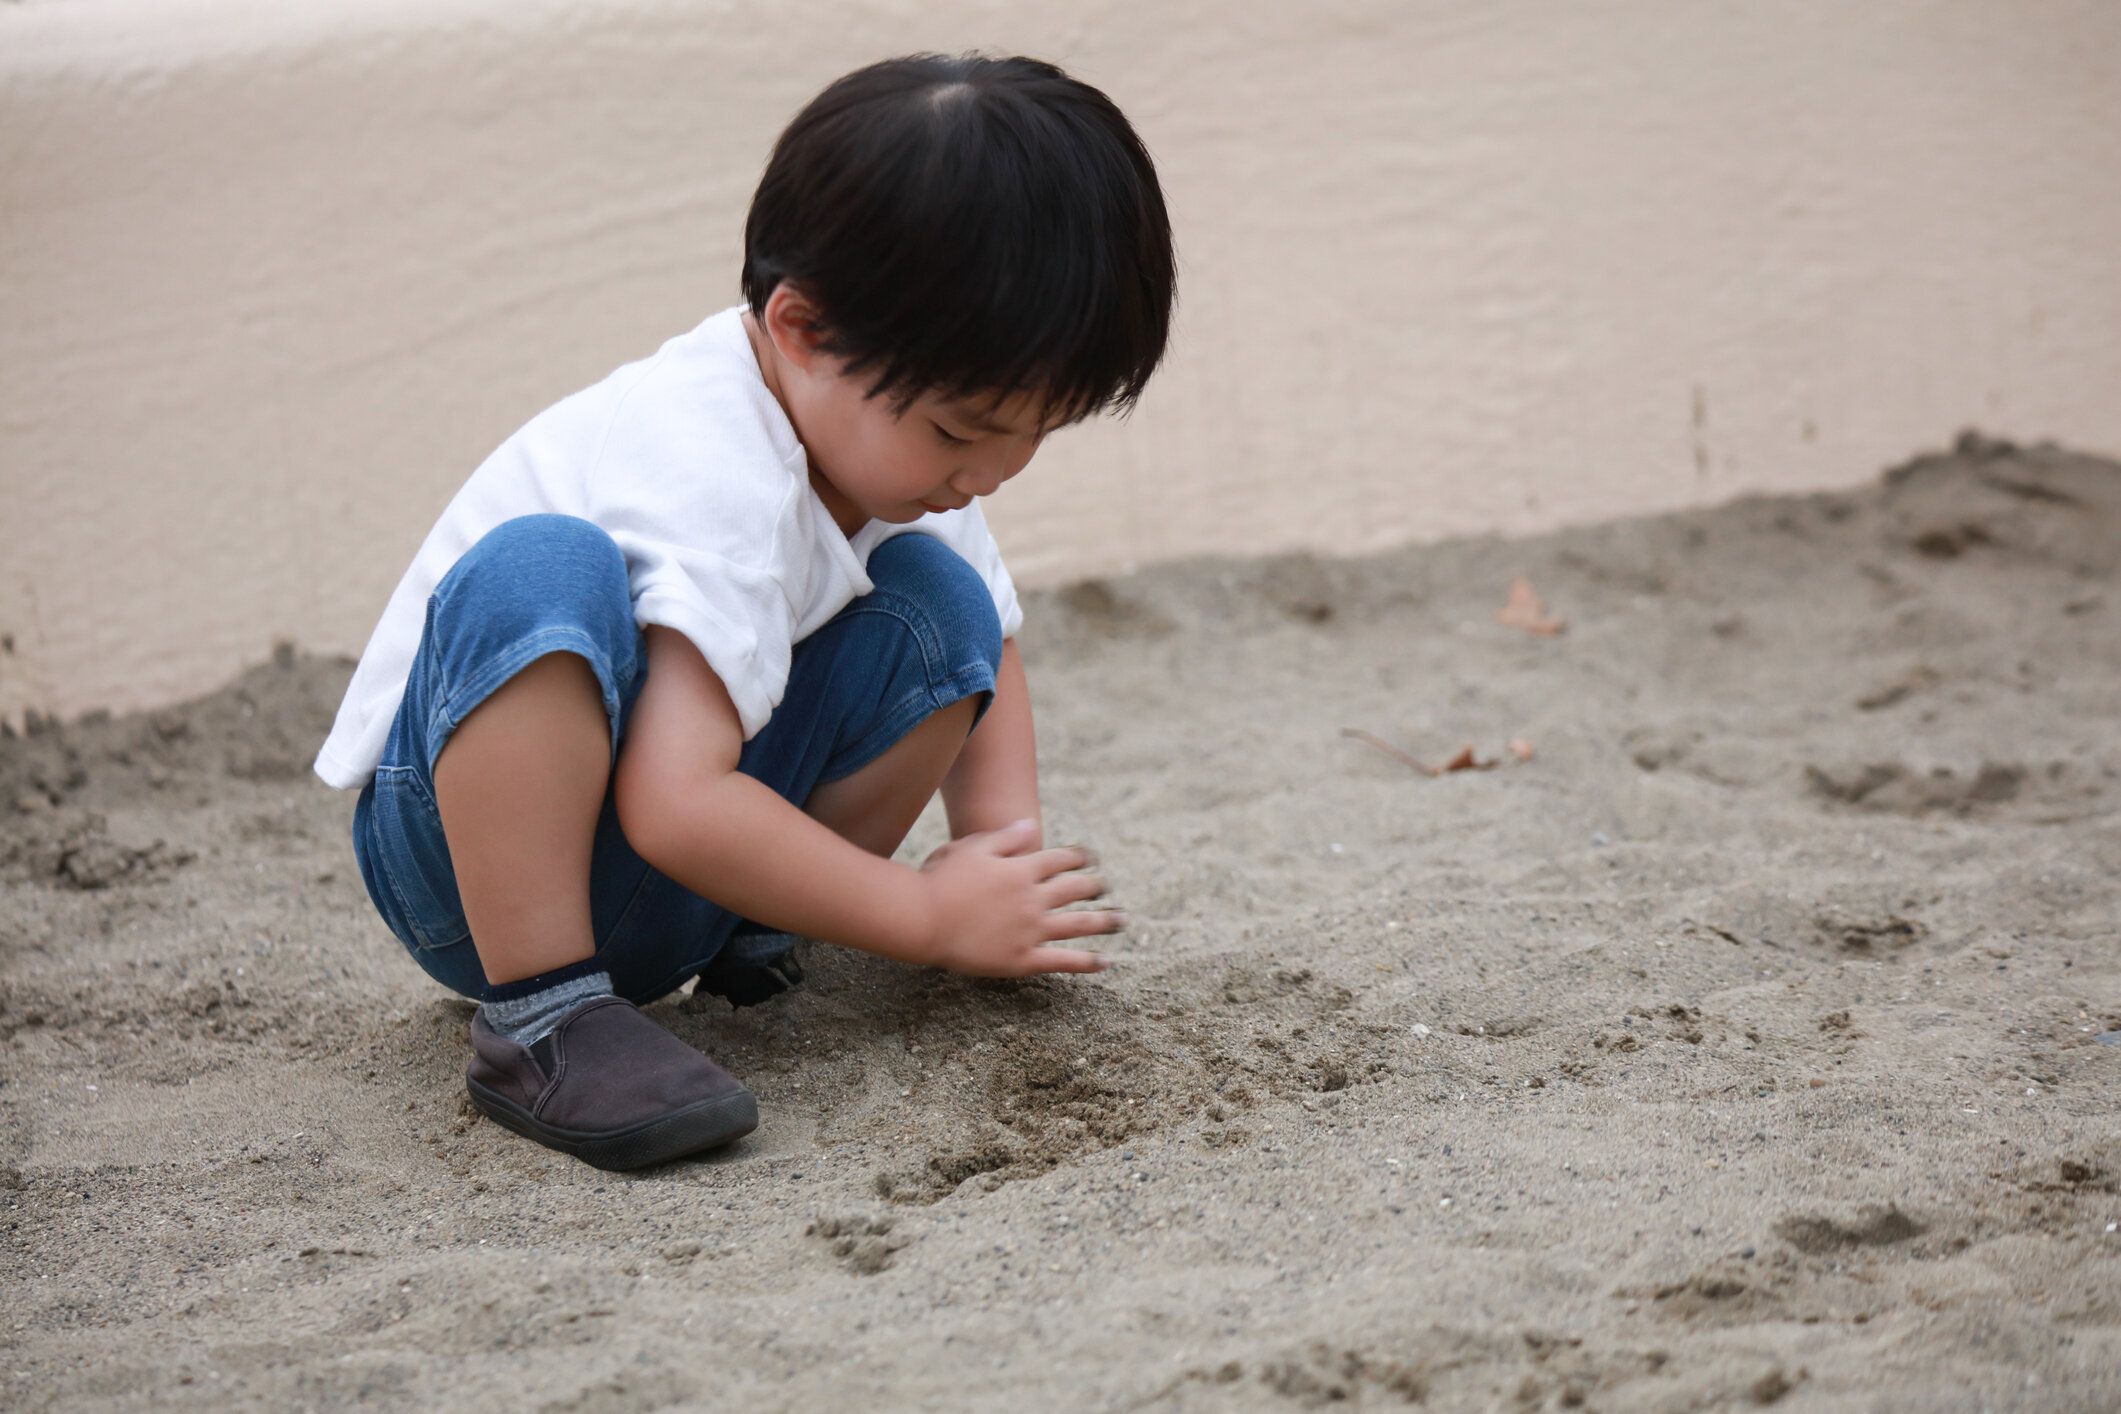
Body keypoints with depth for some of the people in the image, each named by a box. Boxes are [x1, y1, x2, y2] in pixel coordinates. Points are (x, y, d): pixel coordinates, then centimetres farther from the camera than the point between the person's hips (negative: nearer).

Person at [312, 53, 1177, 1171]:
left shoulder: (901, 431, -1)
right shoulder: (719, 483, -29)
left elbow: (986, 648, 16)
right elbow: (674, 805, -37)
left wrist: (1006, 854, -3)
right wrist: (932, 918, -26)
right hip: (463, 847, -8)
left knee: (937, 603, -9)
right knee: (546, 569, -38)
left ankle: (745, 942, -1)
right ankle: (539, 1011, -33)